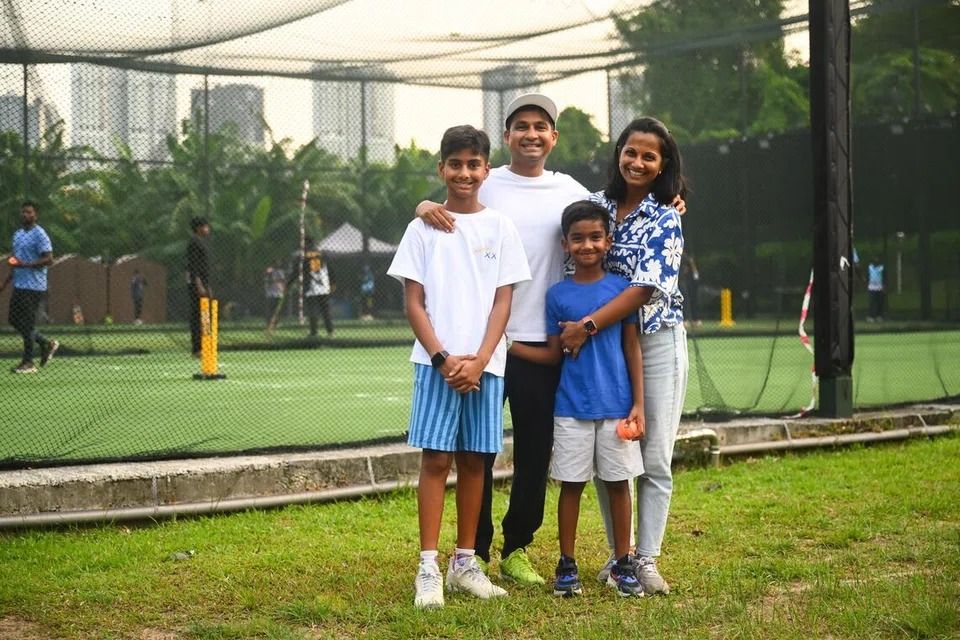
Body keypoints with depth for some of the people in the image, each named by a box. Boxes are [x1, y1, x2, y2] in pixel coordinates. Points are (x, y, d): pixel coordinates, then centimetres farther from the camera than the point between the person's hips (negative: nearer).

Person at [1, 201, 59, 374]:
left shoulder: (39, 234, -11)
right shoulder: (18, 234, 15)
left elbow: (49, 259, -18)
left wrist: (25, 264, -25)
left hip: (33, 286, -9)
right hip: (19, 285, 9)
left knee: (27, 324, -6)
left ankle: (28, 363, 3)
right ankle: (46, 344, 22)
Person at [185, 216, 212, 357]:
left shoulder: (202, 243, 20)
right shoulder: (194, 242, -11)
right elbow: (192, 266, -18)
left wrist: (208, 287, 24)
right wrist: (199, 286, -24)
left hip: (203, 284, 10)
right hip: (196, 283, -10)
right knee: (197, 315, -11)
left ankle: (200, 347, 14)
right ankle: (197, 349, -12)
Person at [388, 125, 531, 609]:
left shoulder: (500, 227, 7)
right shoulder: (424, 227, 4)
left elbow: (502, 301, 3)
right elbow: (413, 302, 2)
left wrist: (479, 360, -8)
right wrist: (442, 358, -10)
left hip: (485, 363, 2)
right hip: (437, 360, -2)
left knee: (474, 459, 7)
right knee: (436, 459, -4)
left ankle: (465, 563, 16)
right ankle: (428, 568, -1)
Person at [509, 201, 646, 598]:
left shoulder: (621, 288, 1)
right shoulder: (557, 294, 3)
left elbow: (632, 349, 3)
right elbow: (554, 354, 6)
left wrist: (638, 404, -1)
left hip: (616, 405, 0)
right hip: (571, 407, 0)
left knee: (618, 483, 6)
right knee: (571, 485, 5)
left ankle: (623, 565, 16)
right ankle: (566, 565, 15)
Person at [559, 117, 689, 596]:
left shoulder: (665, 220, -7)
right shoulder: (595, 205, 5)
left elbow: (645, 289, -15)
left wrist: (588, 325, -20)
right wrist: (572, 327, 0)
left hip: (655, 342, -4)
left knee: (655, 458, -1)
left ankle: (647, 559, 7)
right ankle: (618, 552, 18)